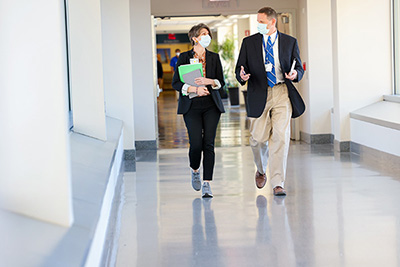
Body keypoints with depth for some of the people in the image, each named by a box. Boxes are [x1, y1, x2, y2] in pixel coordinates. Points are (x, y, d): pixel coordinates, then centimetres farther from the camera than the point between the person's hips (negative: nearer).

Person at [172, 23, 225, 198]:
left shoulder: (214, 58, 10)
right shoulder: (184, 57, 4)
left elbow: (221, 82, 9)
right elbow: (176, 83, 0)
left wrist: (209, 81, -11)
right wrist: (194, 89, -14)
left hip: (211, 105, 2)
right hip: (191, 106, -2)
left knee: (208, 144, -6)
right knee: (196, 143, -9)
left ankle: (207, 184, -3)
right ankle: (195, 170, 23)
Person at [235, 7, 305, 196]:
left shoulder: (290, 42, 8)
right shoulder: (249, 42, 9)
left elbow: (299, 68, 10)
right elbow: (239, 69, 8)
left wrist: (295, 73, -14)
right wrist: (242, 76, -15)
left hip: (282, 93, -1)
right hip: (259, 94, 1)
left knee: (280, 136, -11)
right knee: (258, 138, 2)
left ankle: (278, 183, -6)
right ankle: (261, 170, 34)